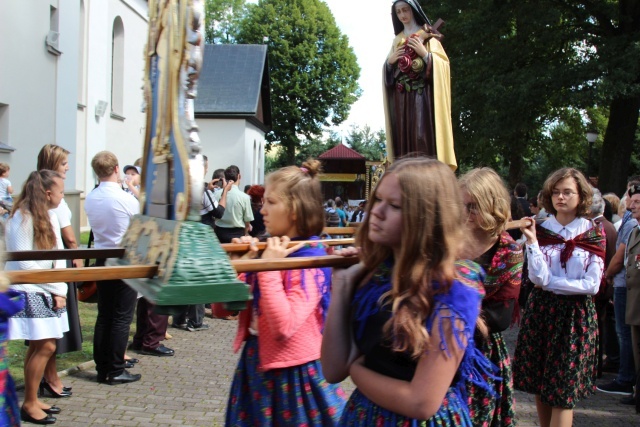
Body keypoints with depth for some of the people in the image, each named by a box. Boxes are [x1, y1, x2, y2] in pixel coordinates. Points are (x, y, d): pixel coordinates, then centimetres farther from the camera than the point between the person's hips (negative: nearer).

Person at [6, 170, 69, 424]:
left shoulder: (49, 216, 8)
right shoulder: (22, 219, -15)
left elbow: (58, 255, 6)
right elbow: (24, 264, -17)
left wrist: (60, 290, -5)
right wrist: (55, 287, -11)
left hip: (47, 291, 7)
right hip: (28, 292, -7)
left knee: (39, 346, 9)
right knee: (45, 346, -8)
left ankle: (32, 399, 19)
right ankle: (29, 404, 4)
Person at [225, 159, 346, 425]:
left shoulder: (309, 261, -19)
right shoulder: (271, 250, 2)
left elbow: (284, 326, -31)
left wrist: (268, 268, -27)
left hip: (291, 372, -8)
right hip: (257, 362, 8)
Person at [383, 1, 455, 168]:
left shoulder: (428, 36, 7)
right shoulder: (397, 40, 21)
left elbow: (442, 62, -1)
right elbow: (389, 68, 21)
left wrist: (424, 53, -14)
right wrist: (390, 61, 0)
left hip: (422, 94, -4)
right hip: (401, 96, 4)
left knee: (423, 136, -16)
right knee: (403, 137, -4)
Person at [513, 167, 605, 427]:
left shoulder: (593, 234, -2)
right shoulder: (540, 229, 2)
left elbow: (592, 285, -9)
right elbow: (538, 277, -9)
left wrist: (550, 282, -10)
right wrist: (532, 243, -20)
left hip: (577, 316, -2)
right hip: (541, 311, 2)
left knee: (563, 391, -1)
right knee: (539, 386, 9)